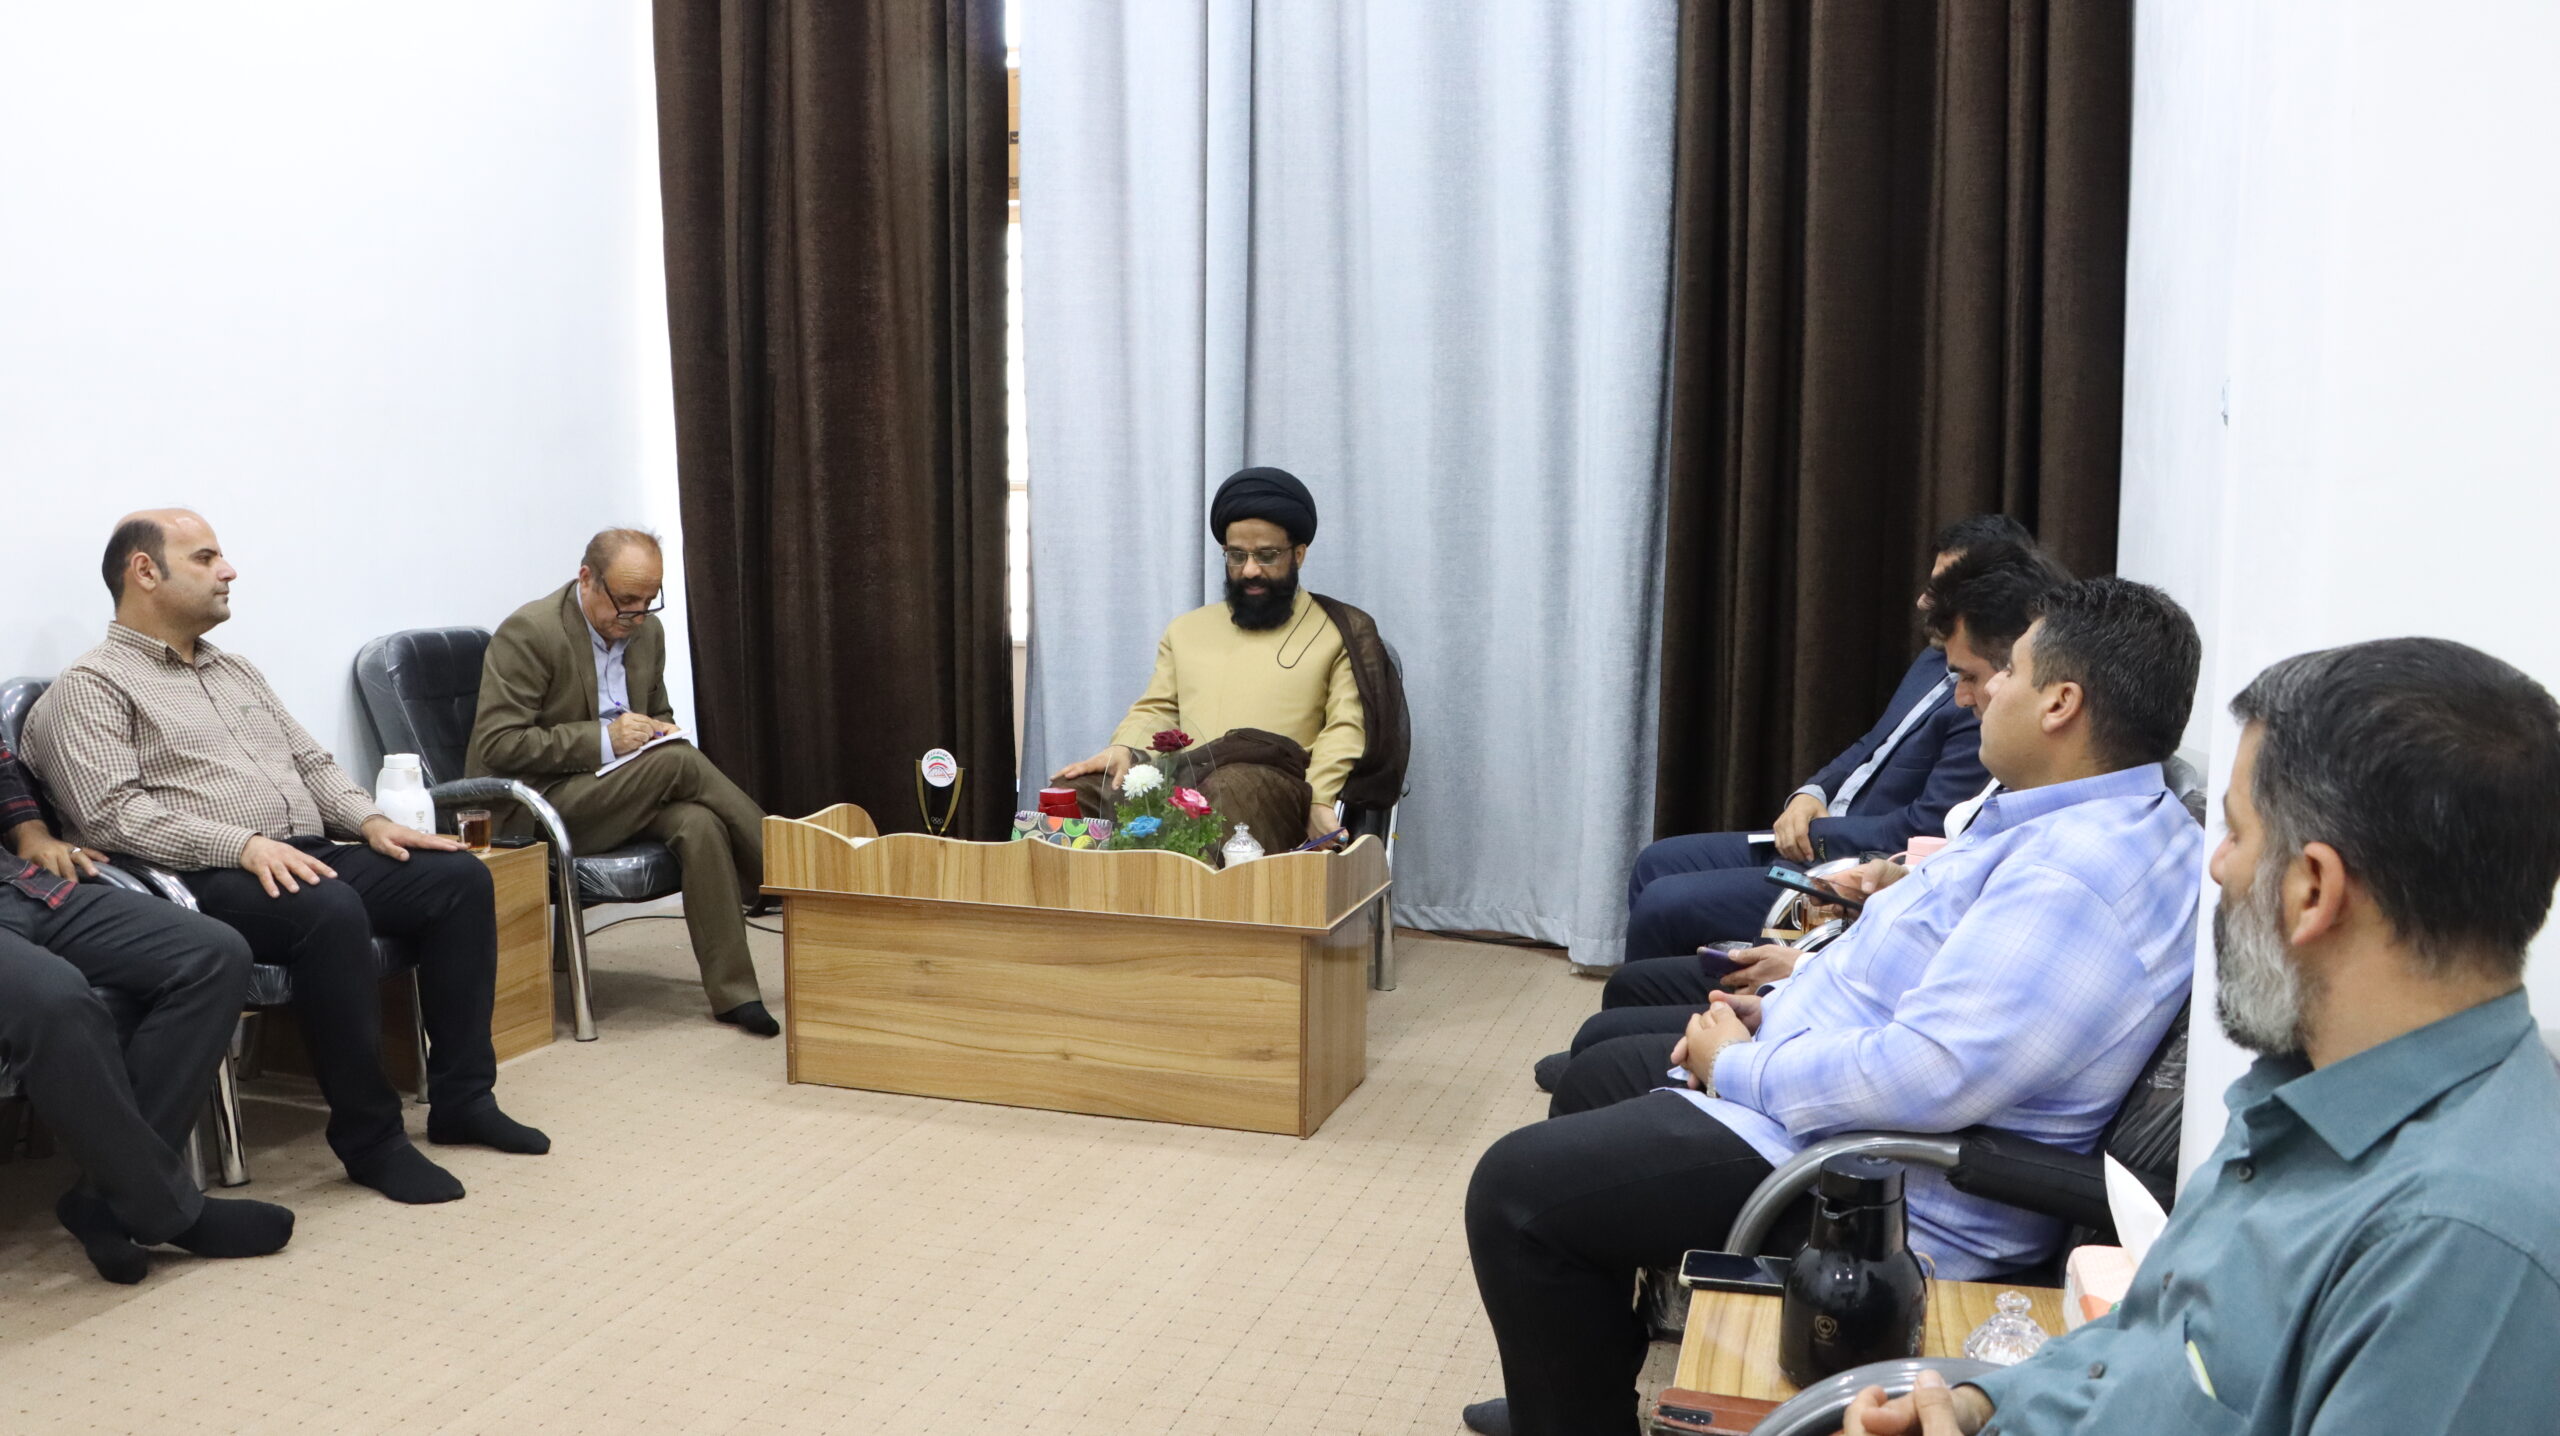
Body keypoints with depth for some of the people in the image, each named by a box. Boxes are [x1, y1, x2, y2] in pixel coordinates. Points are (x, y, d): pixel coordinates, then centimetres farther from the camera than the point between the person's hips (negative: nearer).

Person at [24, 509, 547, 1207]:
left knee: (459, 875, -12)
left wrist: (369, 821, 5)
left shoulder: (236, 670, 26)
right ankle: (370, 1135, -24)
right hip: (205, 882, -8)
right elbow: (112, 814, -13)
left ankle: (461, 1097, -8)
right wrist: (244, 845, -24)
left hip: (309, 855, 8)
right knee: (331, 911, -37)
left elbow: (312, 762, 25)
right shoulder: (89, 689, 0)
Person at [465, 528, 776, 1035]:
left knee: (699, 823, -27)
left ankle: (733, 992, -25)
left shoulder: (647, 630, 8)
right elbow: (496, 744, -18)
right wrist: (603, 740, -25)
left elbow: (659, 714, 23)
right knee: (679, 761, -28)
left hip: (610, 793, 6)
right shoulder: (528, 632, -14)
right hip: (533, 802, -6)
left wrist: (657, 731, -3)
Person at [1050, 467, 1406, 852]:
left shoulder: (1341, 632, 14)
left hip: (1272, 782, -4)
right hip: (1177, 779, 4)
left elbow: (1345, 729, 2)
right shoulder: (1186, 629, 28)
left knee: (1232, 794, -41)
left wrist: (1318, 800, -16)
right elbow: (1156, 710, 24)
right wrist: (1124, 749, 0)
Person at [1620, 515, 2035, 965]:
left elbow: (1923, 831, -23)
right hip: (1813, 843, 10)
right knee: (1656, 862, 11)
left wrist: (1815, 832, -11)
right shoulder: (1935, 660, 9)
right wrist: (1809, 795, 0)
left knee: (1662, 903, -14)